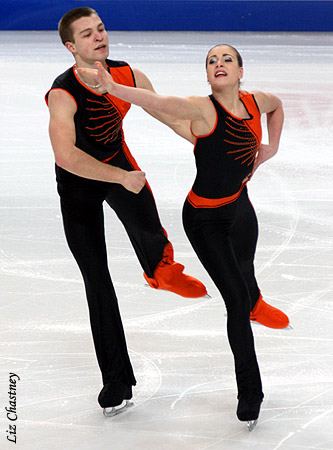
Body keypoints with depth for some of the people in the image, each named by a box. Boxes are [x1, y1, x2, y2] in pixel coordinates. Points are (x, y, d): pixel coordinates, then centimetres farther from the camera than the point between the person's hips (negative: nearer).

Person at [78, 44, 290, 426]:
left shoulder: (256, 102, -5)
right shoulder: (201, 109, -24)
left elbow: (277, 105, 21)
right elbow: (158, 102, -43)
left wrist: (271, 147, 11)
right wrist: (112, 87, -59)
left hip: (240, 208, 5)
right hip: (205, 218, -5)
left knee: (245, 281, 22)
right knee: (236, 299, -4)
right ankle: (249, 392, 12)